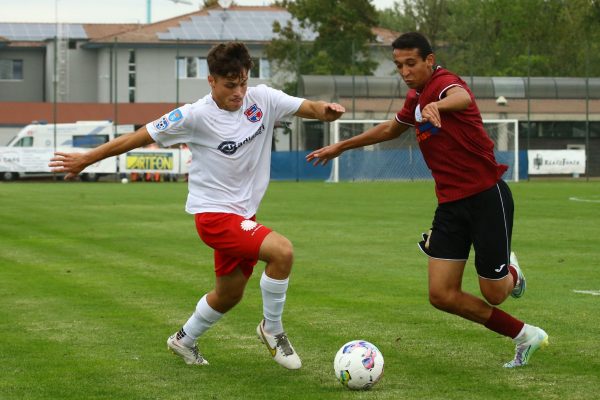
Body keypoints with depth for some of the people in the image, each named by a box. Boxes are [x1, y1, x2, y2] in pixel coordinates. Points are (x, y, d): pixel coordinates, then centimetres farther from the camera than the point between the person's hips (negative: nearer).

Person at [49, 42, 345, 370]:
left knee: (229, 295, 20)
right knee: (282, 251, -26)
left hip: (244, 213, 7)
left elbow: (307, 107, -7)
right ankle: (272, 330, -5)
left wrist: (326, 110, -32)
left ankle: (184, 341, 46)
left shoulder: (262, 99, -5)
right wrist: (85, 159, -6)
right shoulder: (196, 116, -17)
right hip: (214, 213, -7)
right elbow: (139, 137, -11)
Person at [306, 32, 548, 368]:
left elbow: (462, 98, -43)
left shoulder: (444, 82, -15)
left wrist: (438, 105, -66)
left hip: (487, 197, -8)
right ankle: (524, 336, 13)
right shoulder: (416, 99, 11)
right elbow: (391, 129, 34)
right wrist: (341, 146, 40)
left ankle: (510, 273, 40)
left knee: (494, 294, 0)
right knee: (442, 295, -4)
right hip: (451, 203, 8)